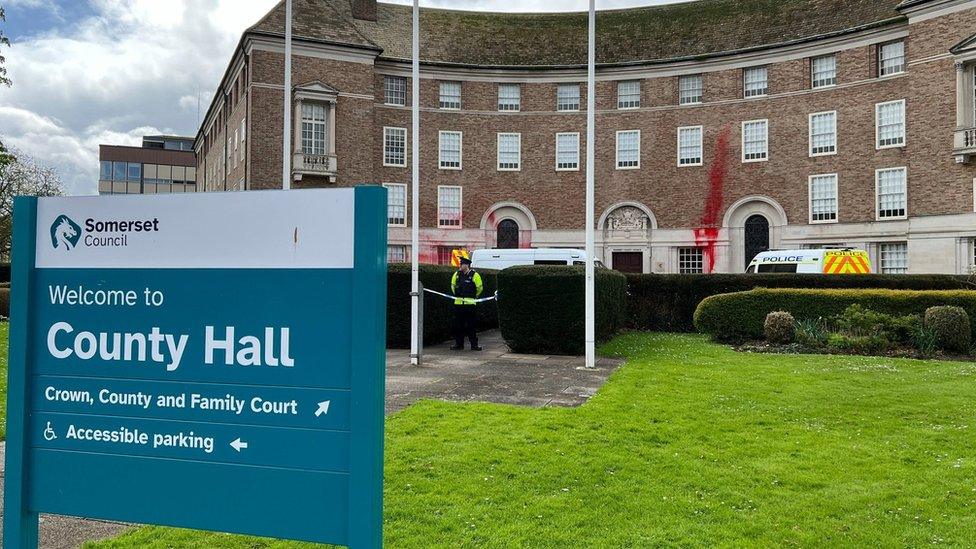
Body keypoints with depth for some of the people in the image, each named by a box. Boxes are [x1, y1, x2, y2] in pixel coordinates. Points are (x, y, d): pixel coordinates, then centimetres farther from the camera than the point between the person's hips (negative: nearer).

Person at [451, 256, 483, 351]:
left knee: (471, 326, 0)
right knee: (458, 325, 7)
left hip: (470, 304, -4)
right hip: (458, 303, 4)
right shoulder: (457, 274, 6)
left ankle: (474, 345, 7)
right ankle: (459, 344, 14)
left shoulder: (474, 275, -7)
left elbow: (480, 288, 3)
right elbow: (453, 285, 23)